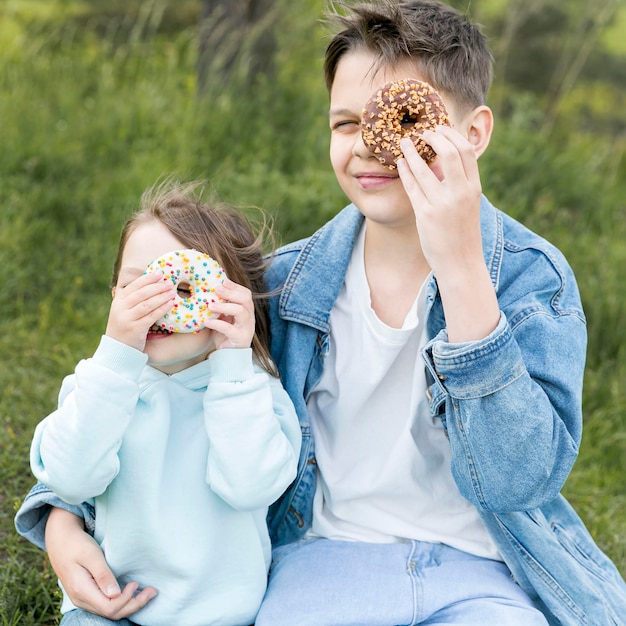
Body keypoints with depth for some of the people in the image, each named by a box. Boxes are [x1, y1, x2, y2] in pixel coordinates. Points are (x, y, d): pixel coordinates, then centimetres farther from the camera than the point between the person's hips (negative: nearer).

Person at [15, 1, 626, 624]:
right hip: (322, 560, 2)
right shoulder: (288, 284, 3)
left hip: (481, 573, -2)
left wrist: (460, 268, -24)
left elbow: (518, 482, -18)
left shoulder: (532, 275, -4)